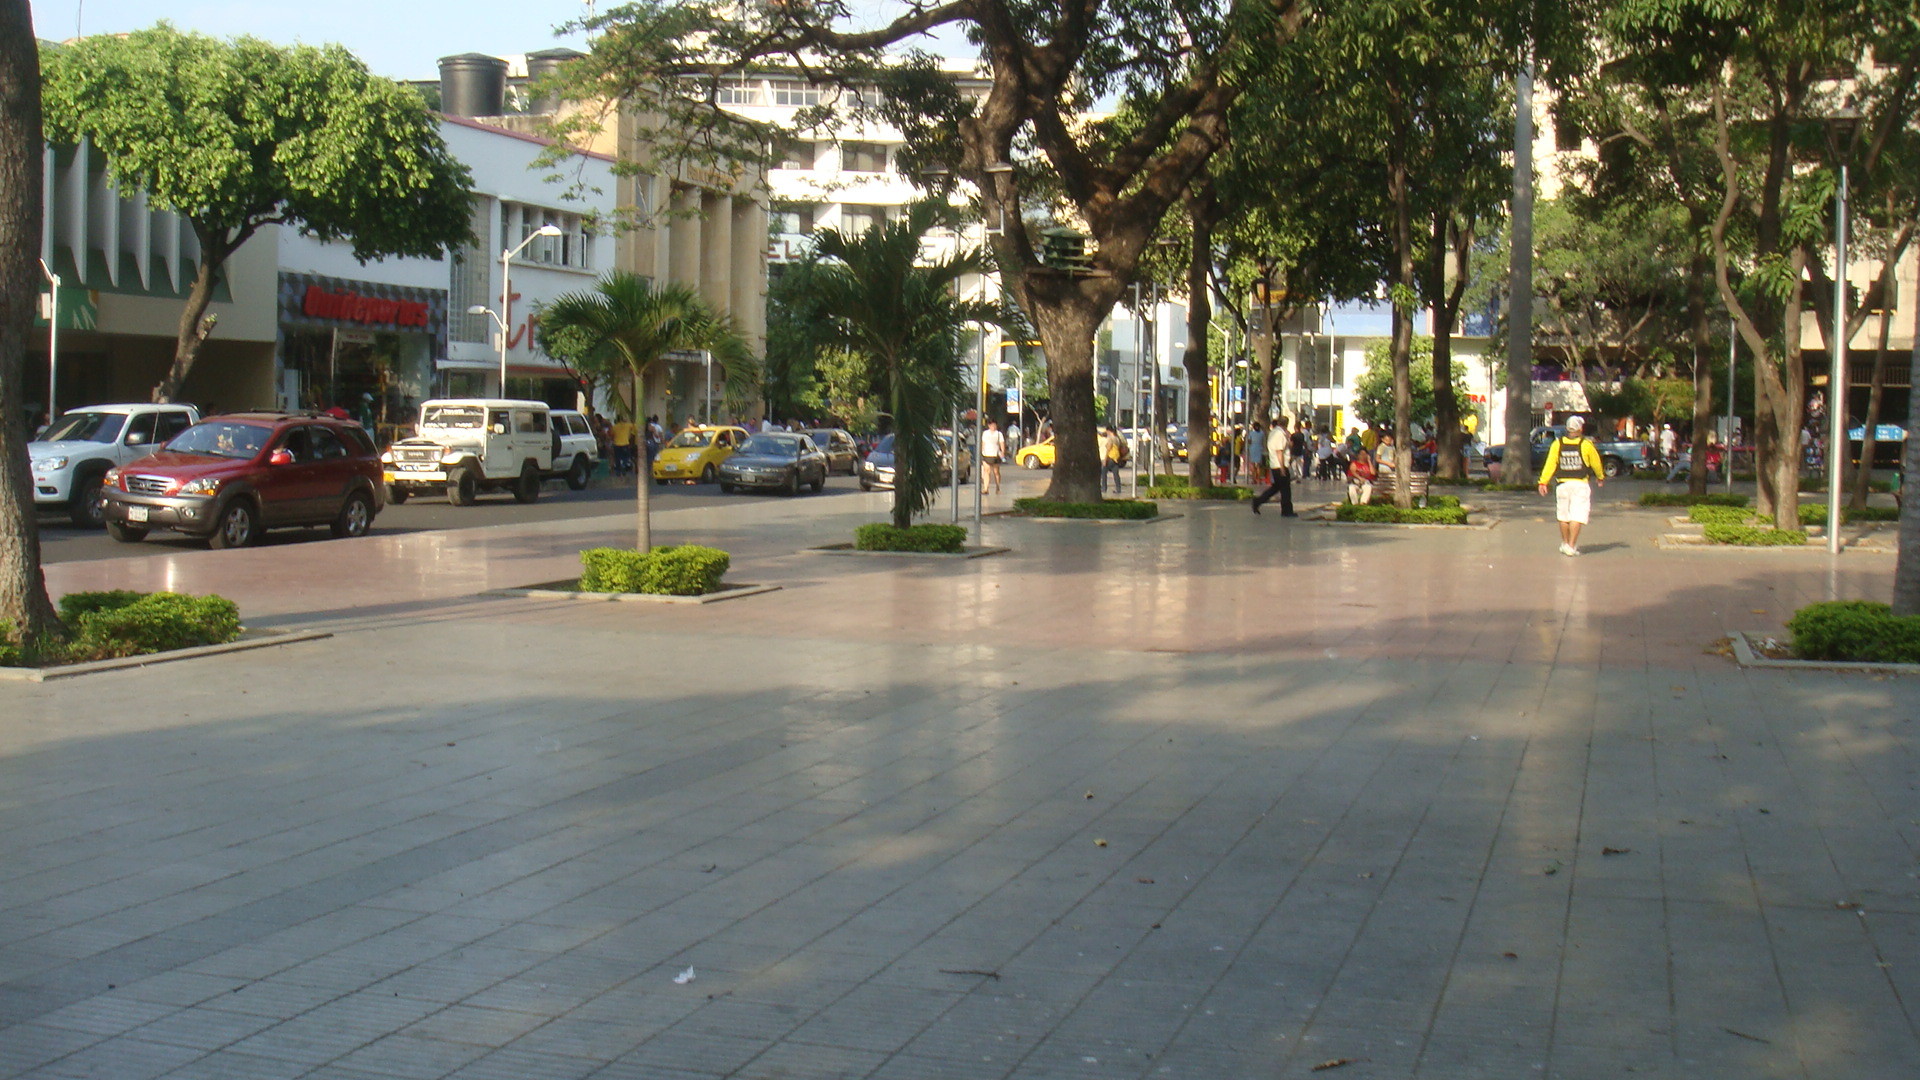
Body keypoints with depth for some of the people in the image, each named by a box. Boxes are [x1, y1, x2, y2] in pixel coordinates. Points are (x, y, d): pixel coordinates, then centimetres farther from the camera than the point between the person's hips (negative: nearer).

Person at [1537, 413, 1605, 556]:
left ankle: (1564, 543, 27)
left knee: (1563, 515, 15)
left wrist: (1543, 482, -3)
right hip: (1580, 484, -3)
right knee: (1577, 515, -3)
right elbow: (1596, 463, 6)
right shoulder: (1586, 445, -6)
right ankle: (1571, 546, -10)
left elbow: (1550, 464, -6)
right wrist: (1600, 477, 24)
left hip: (1562, 484, 3)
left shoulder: (1557, 444, -2)